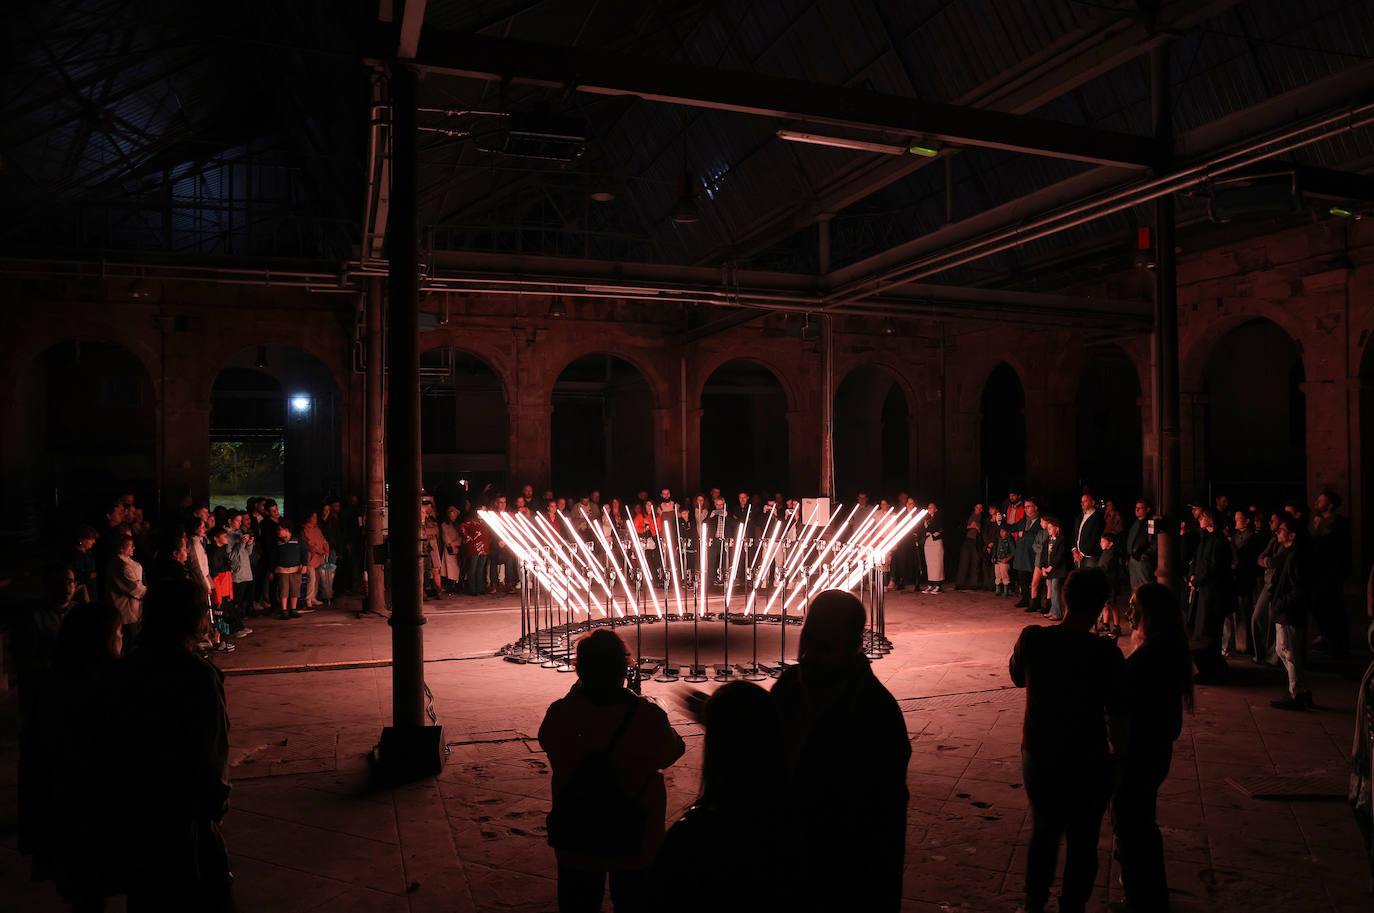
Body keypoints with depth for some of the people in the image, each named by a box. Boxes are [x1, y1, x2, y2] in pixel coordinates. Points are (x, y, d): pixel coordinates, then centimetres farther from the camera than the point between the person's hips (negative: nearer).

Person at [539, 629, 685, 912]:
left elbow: (546, 739, 3)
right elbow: (673, 751, -4)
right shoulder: (648, 716, -24)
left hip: (575, 842, 1)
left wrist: (577, 690, 4)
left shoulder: (561, 713, -21)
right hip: (637, 844, -1)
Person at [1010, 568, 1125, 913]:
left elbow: (1018, 678, 7)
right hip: (1087, 764, -3)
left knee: (1043, 833, 23)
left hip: (1037, 757, 3)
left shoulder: (1032, 638, -12)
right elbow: (1118, 717, -13)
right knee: (1082, 843, 16)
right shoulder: (1105, 653, -19)